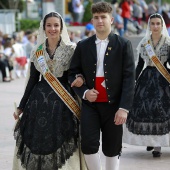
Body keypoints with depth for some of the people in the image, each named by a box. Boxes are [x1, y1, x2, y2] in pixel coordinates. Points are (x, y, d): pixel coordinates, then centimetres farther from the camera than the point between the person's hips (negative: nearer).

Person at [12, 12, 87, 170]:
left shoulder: (71, 49, -1)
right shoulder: (37, 51, 7)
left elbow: (77, 74, 4)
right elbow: (33, 80, 11)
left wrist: (80, 78, -20)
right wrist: (21, 106, 11)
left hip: (63, 101, -3)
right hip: (39, 99, 3)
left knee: (62, 142, -3)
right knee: (37, 141, 3)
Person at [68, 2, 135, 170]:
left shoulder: (123, 45, 0)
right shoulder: (83, 46, 7)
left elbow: (129, 78, -5)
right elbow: (73, 73, 11)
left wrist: (124, 108, -13)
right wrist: (84, 92, -8)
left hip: (113, 105, -1)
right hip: (90, 104, 1)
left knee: (112, 149, 6)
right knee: (88, 145, -10)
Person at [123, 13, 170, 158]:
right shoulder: (144, 43, 8)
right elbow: (140, 64, 12)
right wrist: (134, 80, 8)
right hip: (146, 77, 3)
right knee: (143, 108, -3)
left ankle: (158, 145, -5)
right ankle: (150, 140, 13)